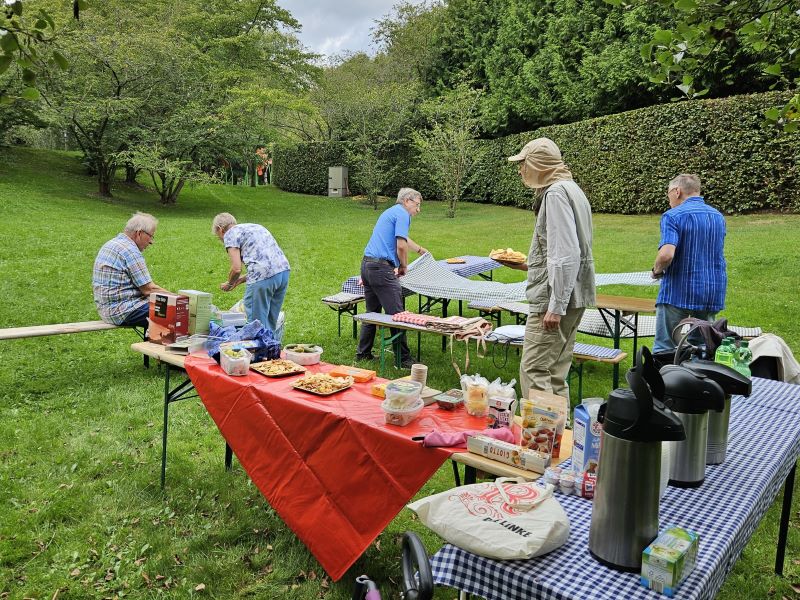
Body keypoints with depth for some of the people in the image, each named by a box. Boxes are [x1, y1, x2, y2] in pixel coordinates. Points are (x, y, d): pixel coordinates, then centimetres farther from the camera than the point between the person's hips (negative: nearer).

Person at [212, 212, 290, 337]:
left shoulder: (230, 234, 5)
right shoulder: (254, 227, 29)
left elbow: (237, 268, -5)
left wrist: (229, 284, 15)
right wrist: (240, 280, 30)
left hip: (264, 276, -8)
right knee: (270, 324, 17)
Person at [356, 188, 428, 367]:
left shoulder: (391, 212, 25)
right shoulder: (402, 214, -5)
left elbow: (402, 239, 43)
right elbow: (401, 245, -18)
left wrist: (420, 250, 59)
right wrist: (403, 266, 0)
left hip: (367, 265, 10)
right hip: (382, 267, -10)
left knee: (371, 313, 17)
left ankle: (363, 354, 22)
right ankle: (403, 359, -2)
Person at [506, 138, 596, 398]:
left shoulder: (556, 193, -14)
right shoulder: (570, 189, 18)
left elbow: (567, 255, -22)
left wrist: (555, 306, -22)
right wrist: (530, 265, 23)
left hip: (557, 298, -10)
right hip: (570, 298, 10)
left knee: (533, 370, -8)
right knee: (555, 373, 14)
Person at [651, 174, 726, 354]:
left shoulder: (673, 216, -12)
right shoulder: (718, 216, 11)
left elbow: (666, 254, -25)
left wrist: (657, 270, -6)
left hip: (678, 292, -6)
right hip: (713, 293, 6)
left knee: (664, 350, 2)